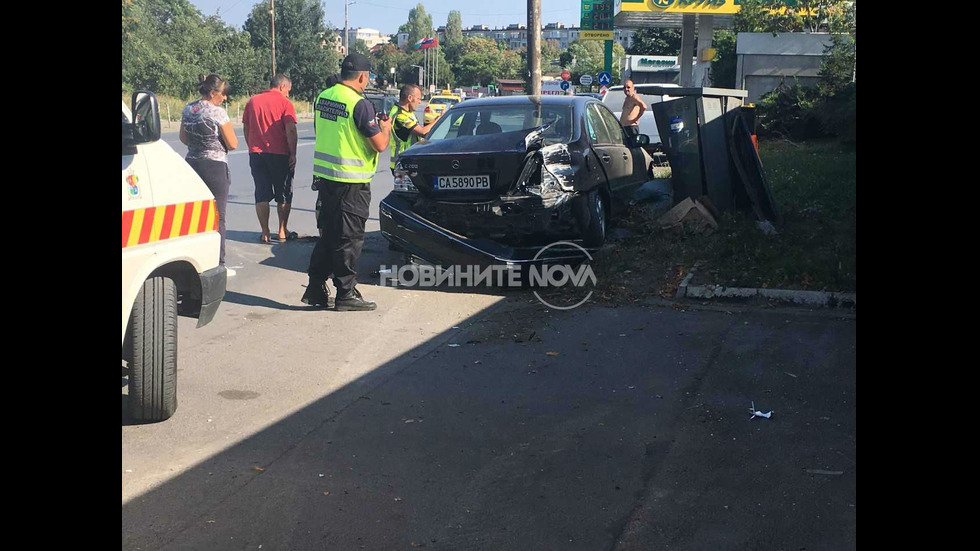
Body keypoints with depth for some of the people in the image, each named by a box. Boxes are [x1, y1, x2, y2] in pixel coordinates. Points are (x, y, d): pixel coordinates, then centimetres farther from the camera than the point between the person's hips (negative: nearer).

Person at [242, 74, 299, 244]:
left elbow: (246, 128, 13)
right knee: (284, 195, 9)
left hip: (256, 153, 4)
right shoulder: (285, 103, -6)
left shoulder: (252, 101, 9)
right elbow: (291, 130, -13)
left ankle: (265, 233, 7)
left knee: (262, 194, 8)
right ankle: (282, 231, 11)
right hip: (279, 154, -4)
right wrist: (293, 153, -8)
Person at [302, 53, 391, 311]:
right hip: (350, 181, -8)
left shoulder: (323, 97, 7)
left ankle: (316, 288, 21)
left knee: (329, 234, 17)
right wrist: (385, 128, 6)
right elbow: (380, 145, -16)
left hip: (324, 175, 8)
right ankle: (346, 293, 8)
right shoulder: (360, 104, -17)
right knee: (349, 238, 1)